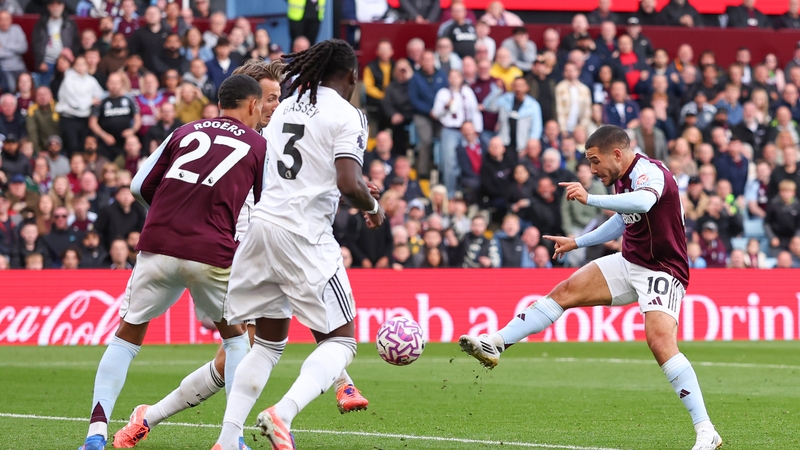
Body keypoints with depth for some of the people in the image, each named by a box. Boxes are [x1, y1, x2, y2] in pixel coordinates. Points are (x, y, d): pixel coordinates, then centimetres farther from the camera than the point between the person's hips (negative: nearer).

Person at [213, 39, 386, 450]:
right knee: (340, 341, 2)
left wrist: (357, 186, 29)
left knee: (268, 343, 17)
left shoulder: (286, 107, 16)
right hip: (304, 233, -7)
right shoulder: (347, 116, -5)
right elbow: (349, 185, -15)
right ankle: (283, 414, -21)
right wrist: (373, 206, 5)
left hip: (260, 223, 7)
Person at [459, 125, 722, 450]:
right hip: (630, 263, 9)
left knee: (660, 340, -26)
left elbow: (642, 203, -46)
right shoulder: (624, 178, 7)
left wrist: (589, 199, -45)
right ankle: (496, 344, 7)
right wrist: (577, 243, 31)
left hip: (662, 271, -9)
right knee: (565, 292, 2)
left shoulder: (649, 172, -21)